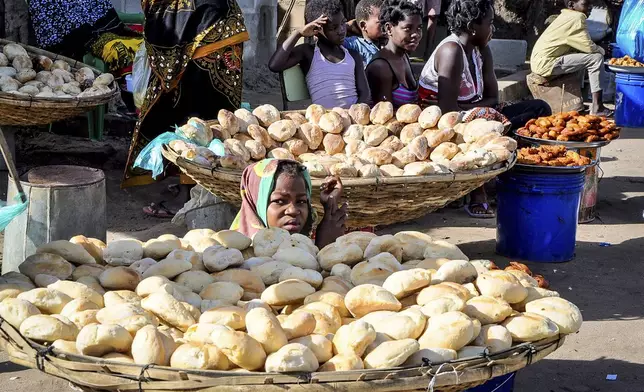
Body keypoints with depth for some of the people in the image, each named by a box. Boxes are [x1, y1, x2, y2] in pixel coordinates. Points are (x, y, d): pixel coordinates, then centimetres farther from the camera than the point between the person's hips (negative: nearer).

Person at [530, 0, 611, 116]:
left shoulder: (567, 17, 19)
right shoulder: (577, 18, -11)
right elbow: (589, 47, -15)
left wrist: (597, 49, 8)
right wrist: (601, 50, 6)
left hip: (540, 62, 10)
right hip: (546, 64, -10)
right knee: (596, 58, -11)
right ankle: (597, 107, -12)